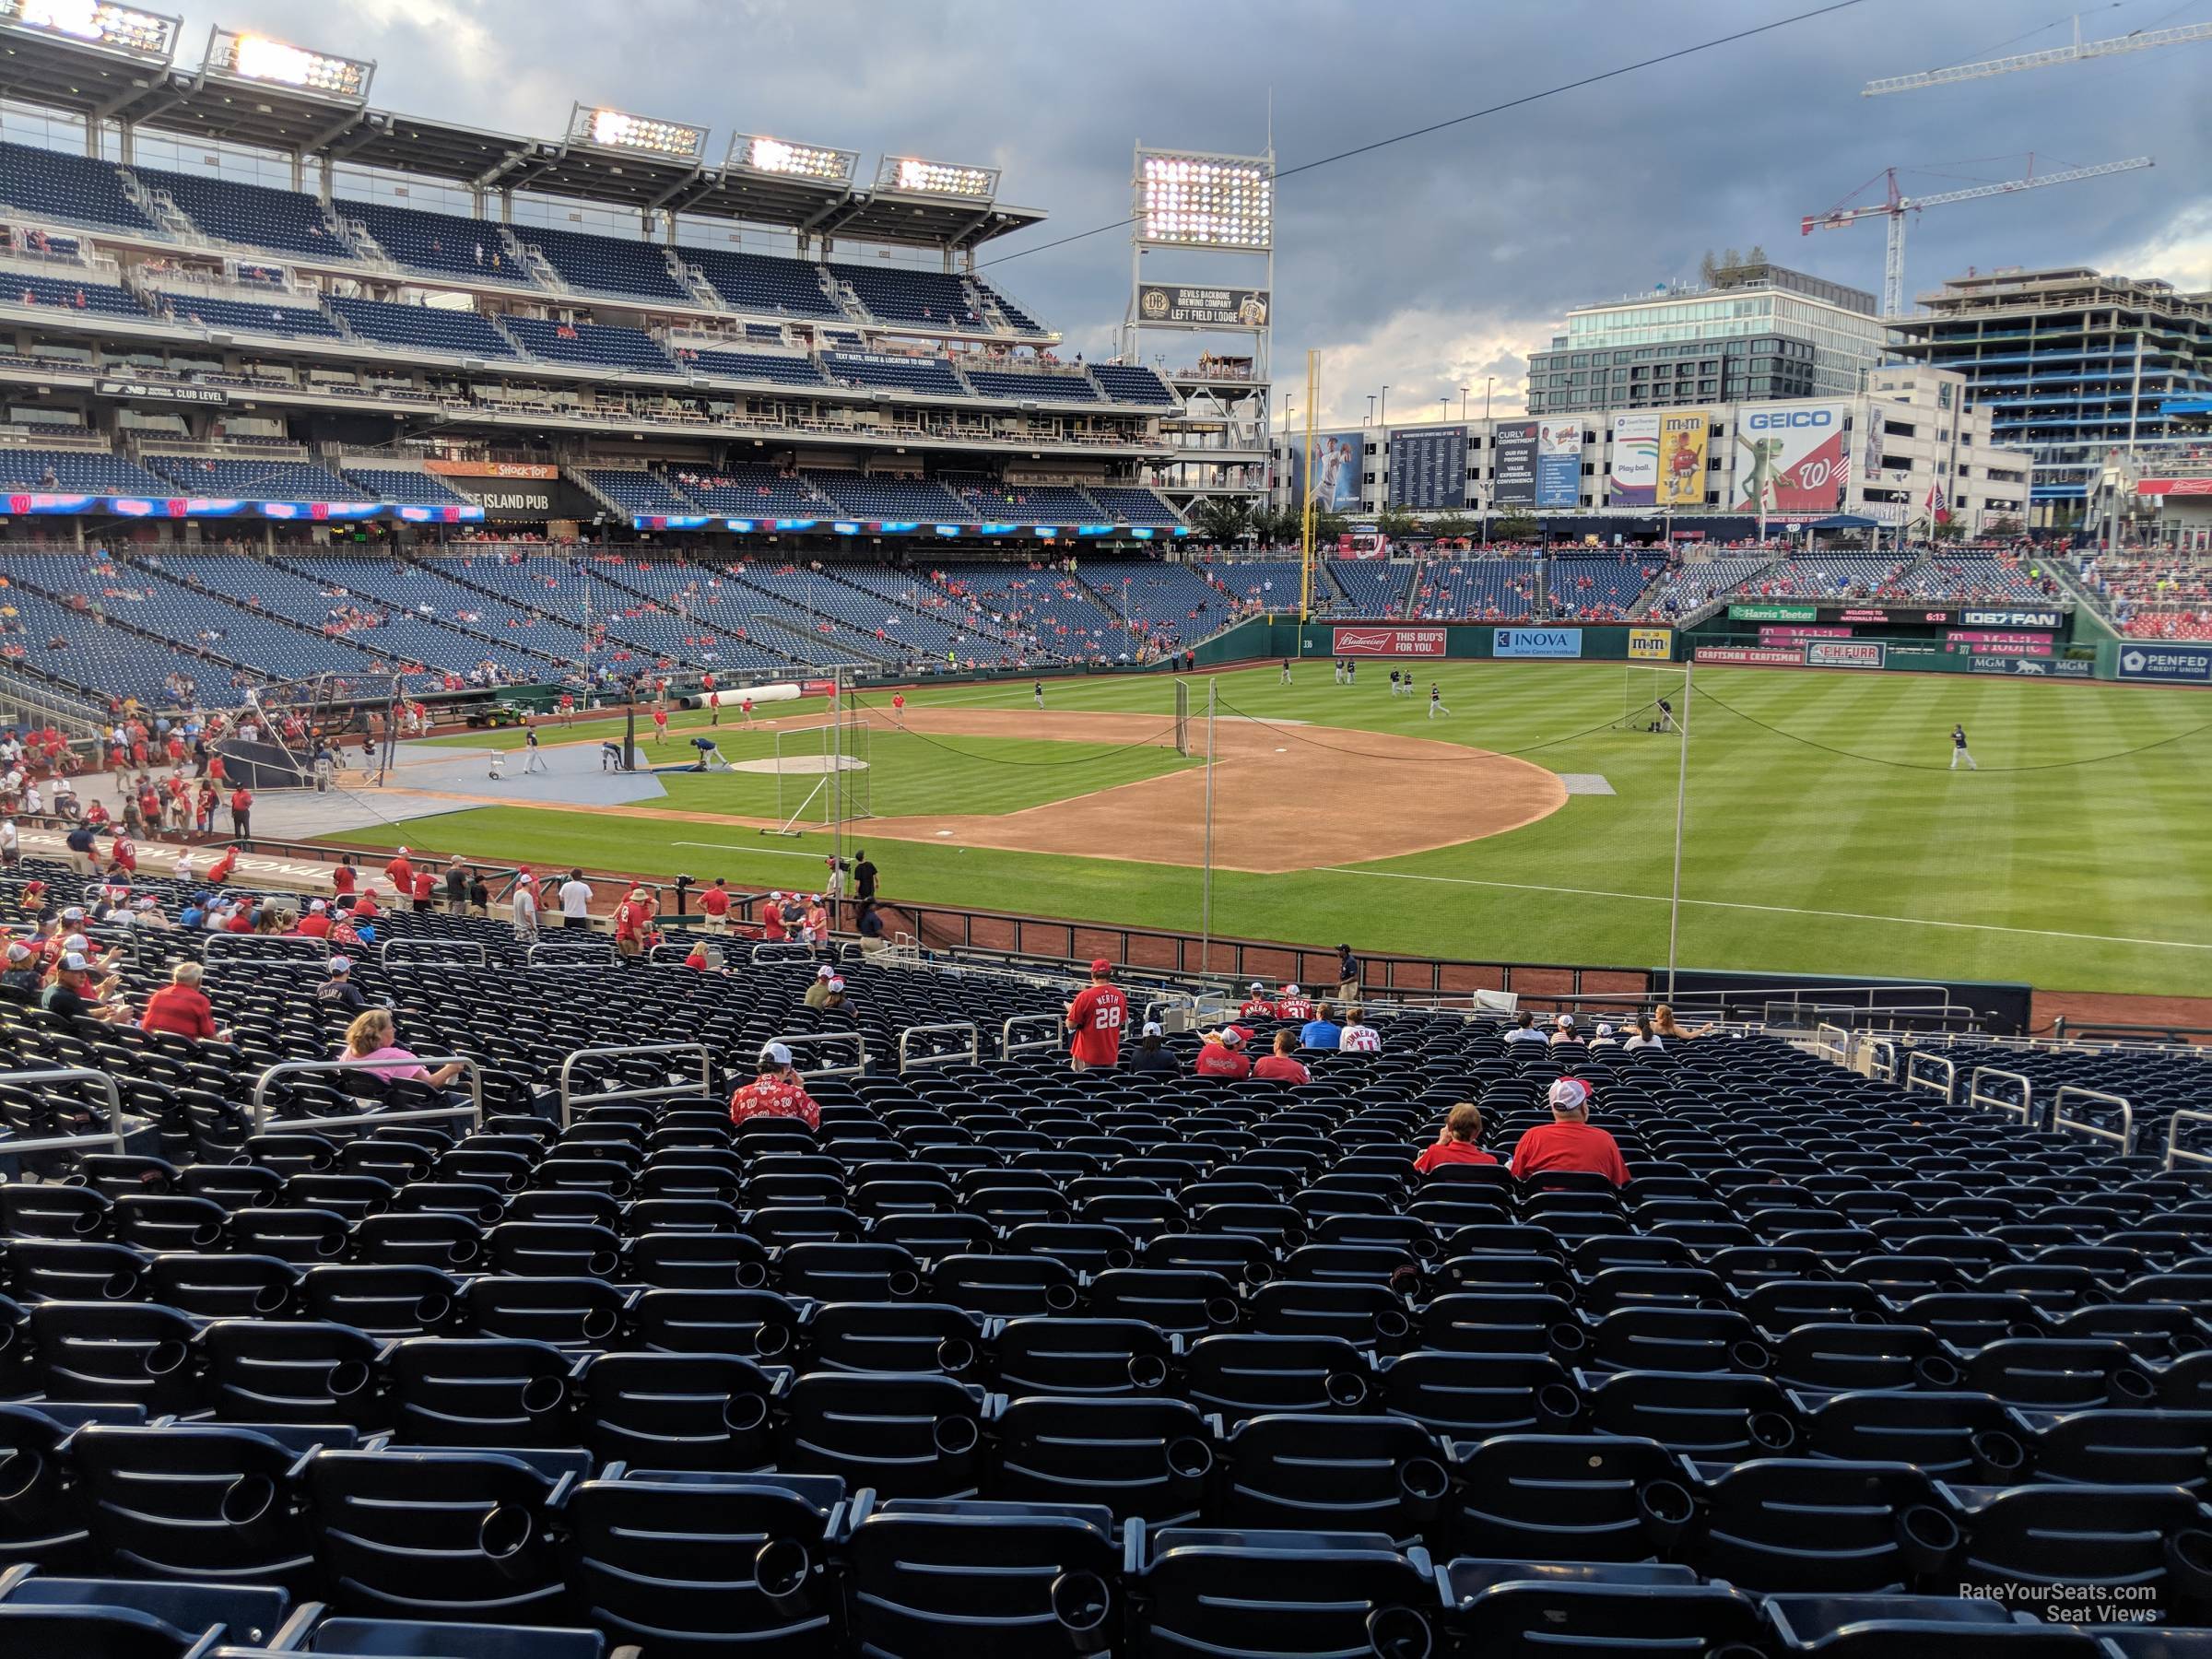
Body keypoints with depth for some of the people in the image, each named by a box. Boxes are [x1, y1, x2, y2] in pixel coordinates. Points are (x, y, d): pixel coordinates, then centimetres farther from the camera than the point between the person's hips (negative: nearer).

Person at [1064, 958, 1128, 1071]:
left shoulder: (1085, 996, -17)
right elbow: (1123, 1021, 12)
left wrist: (1071, 1010, 7)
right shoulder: (1120, 995, -2)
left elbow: (1071, 1025, -11)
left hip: (1087, 1055, -4)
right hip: (1111, 1055, 4)